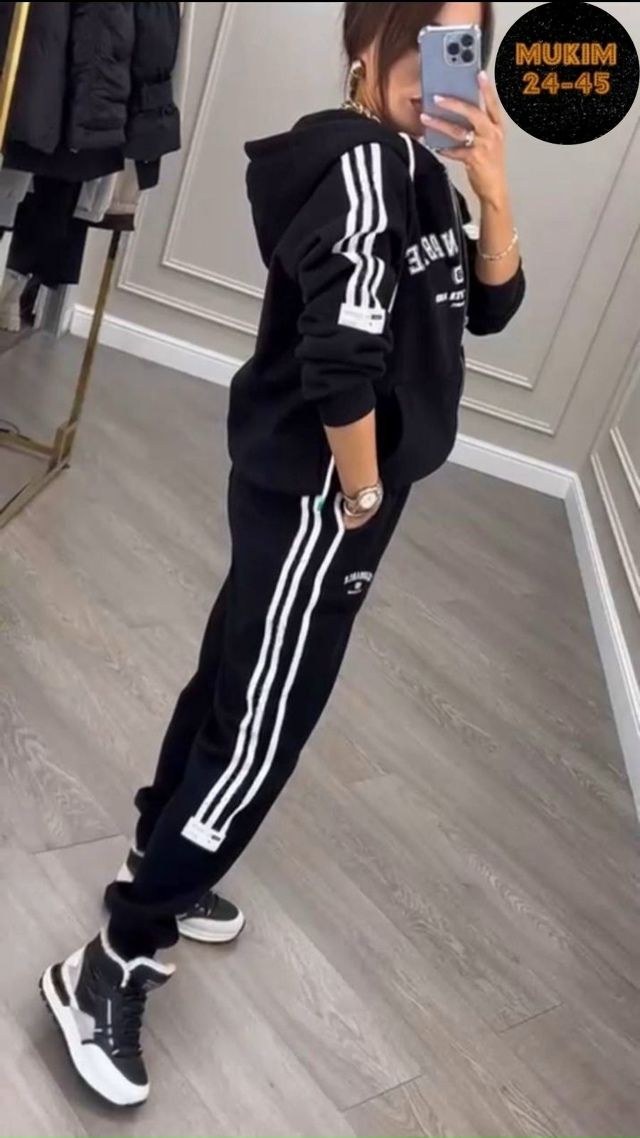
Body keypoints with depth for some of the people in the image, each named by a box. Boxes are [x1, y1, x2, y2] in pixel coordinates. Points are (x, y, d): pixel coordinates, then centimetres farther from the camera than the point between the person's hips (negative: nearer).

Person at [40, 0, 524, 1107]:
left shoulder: (415, 169, 11)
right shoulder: (362, 163, -19)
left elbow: (491, 304, 12)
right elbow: (342, 359, -27)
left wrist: (491, 189, -3)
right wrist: (359, 495, -15)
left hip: (314, 491, 10)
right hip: (316, 496, -10)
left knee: (235, 686, 19)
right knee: (259, 735, -5)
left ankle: (157, 867, 37)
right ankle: (110, 971, 7)